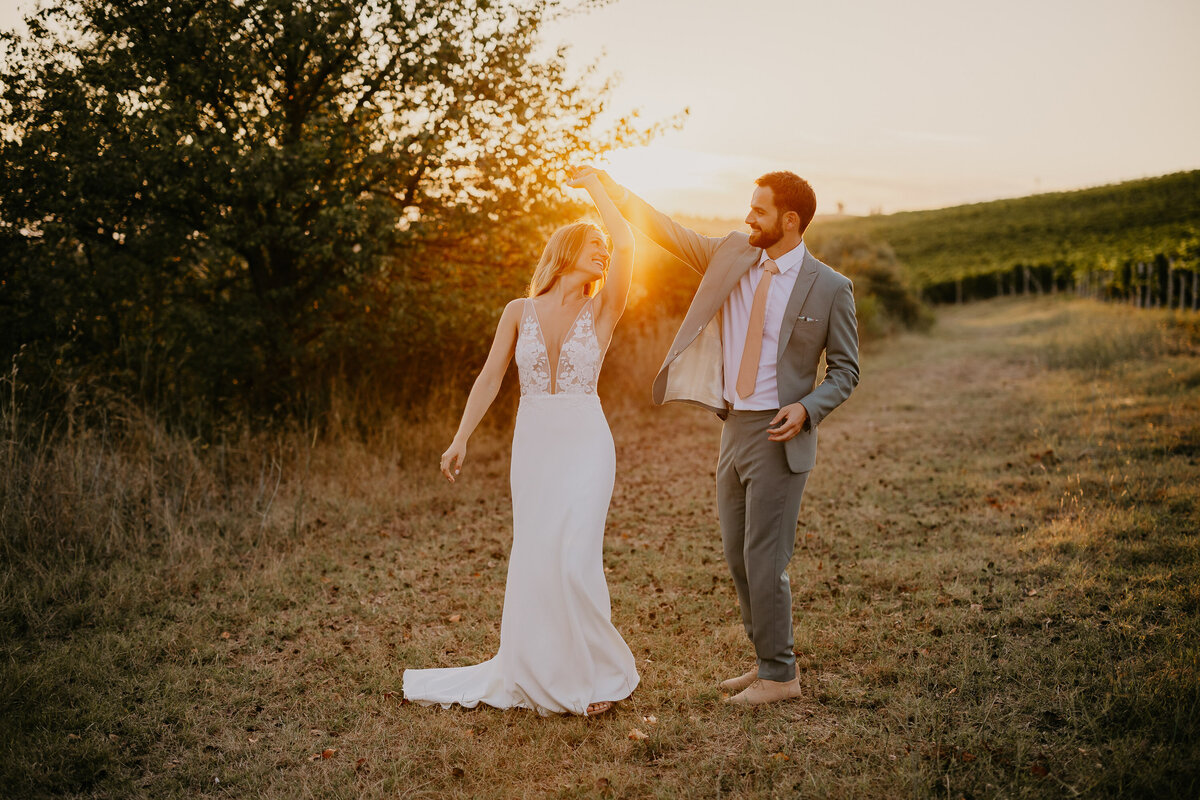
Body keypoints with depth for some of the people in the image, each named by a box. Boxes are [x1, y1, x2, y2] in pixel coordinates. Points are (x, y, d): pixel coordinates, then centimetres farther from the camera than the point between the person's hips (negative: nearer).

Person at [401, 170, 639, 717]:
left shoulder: (602, 311, 0)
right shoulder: (519, 312, 6)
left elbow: (626, 242, -14)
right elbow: (490, 377, 6)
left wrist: (594, 186, 1)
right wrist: (460, 440, -2)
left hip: (585, 446, -3)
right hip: (532, 446, 3)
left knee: (573, 560, -12)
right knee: (532, 561, 6)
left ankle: (600, 673, 6)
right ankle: (538, 670, 22)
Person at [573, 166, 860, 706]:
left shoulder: (829, 288, -7)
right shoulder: (731, 256, 6)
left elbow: (845, 370, -1)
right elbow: (668, 233, 12)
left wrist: (807, 408, -18)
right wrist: (611, 188, 9)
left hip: (778, 435, -6)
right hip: (733, 426, 6)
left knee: (764, 558, -5)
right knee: (738, 556, 12)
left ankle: (779, 676, 12)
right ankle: (768, 661, 26)